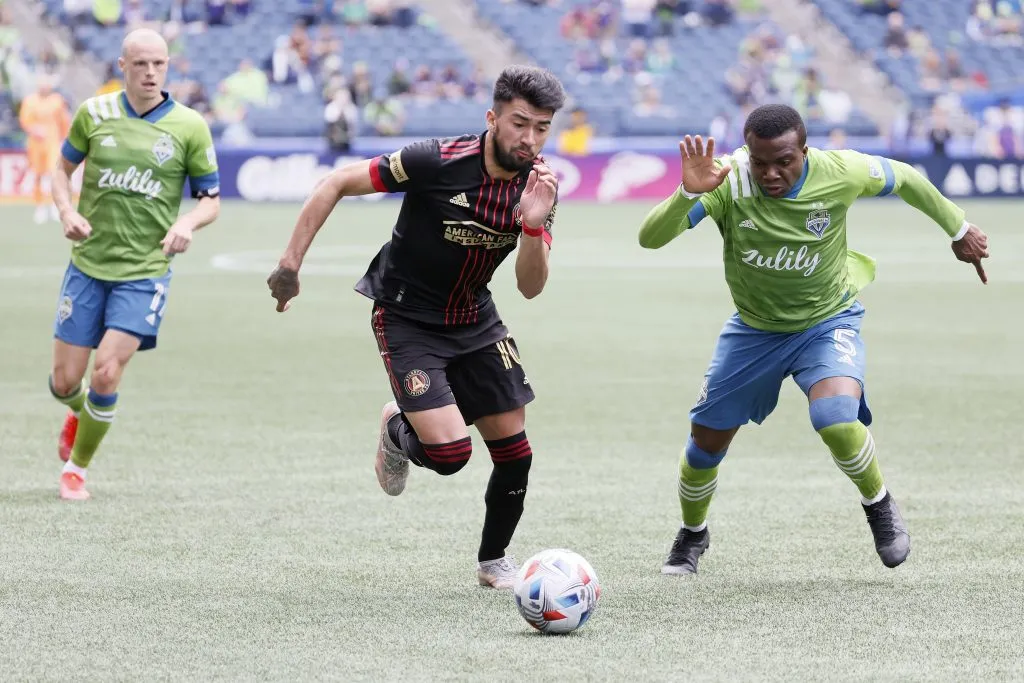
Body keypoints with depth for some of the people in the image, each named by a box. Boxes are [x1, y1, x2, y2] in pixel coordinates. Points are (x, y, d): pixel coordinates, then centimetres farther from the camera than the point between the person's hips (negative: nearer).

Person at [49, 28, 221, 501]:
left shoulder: (189, 126, -4)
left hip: (145, 271, -2)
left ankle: (76, 468, 8)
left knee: (106, 373, -15)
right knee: (65, 381, 2)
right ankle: (79, 414, 42)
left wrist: (188, 222, -18)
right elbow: (64, 168, 12)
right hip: (88, 265, 2)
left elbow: (211, 198, 4)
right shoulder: (94, 113, -1)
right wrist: (67, 211, -8)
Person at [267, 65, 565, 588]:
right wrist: (291, 264, -18)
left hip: (473, 319, 5)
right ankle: (397, 430, 18)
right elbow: (337, 184, -17)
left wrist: (533, 224, -30)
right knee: (449, 452, -19)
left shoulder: (539, 185, -9)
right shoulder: (438, 161, -25)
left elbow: (530, 286, -11)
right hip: (406, 317, -5)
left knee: (514, 451, 3)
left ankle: (494, 561, 28)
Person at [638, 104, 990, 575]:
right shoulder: (726, 182, -27)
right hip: (753, 328, 2)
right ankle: (692, 535, 41)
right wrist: (688, 194, -52)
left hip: (828, 321, -2)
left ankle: (878, 505, 3)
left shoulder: (841, 173, -24)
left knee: (836, 421, -28)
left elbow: (904, 179, -3)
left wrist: (959, 231, 11)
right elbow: (650, 238, -34)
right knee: (706, 441, 9)